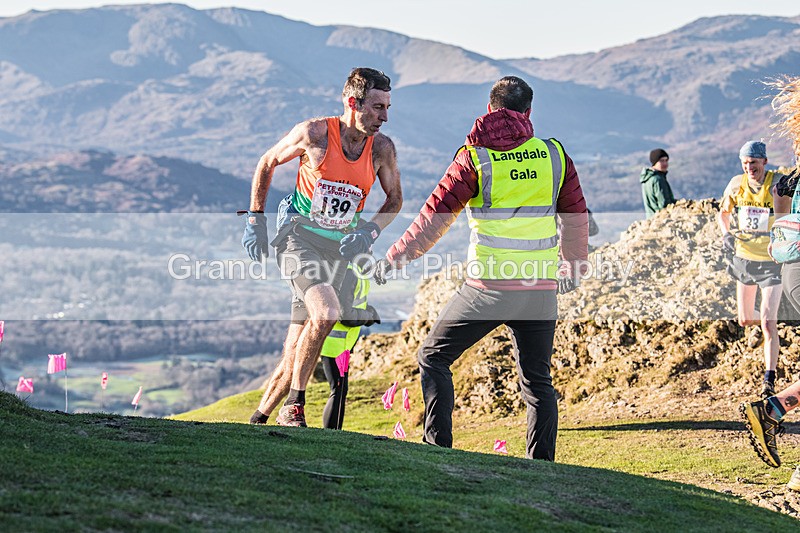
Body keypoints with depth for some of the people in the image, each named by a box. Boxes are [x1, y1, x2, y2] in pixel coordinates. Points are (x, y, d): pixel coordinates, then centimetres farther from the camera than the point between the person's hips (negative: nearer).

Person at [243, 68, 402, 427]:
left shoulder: (381, 147, -4)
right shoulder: (314, 133, -13)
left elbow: (395, 199, 10)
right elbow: (267, 163, 3)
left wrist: (369, 231, -8)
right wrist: (255, 220, 2)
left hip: (337, 249, 4)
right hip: (298, 238, -4)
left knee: (297, 351, 7)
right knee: (326, 314, -29)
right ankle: (293, 408, -15)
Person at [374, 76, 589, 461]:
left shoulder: (475, 158, -4)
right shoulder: (553, 155, 6)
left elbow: (435, 217, -5)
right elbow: (576, 216, 14)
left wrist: (394, 257, 5)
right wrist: (573, 266, 30)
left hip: (489, 284, -3)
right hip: (541, 288, 3)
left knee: (433, 357, 12)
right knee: (538, 380, 14)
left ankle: (438, 447, 5)